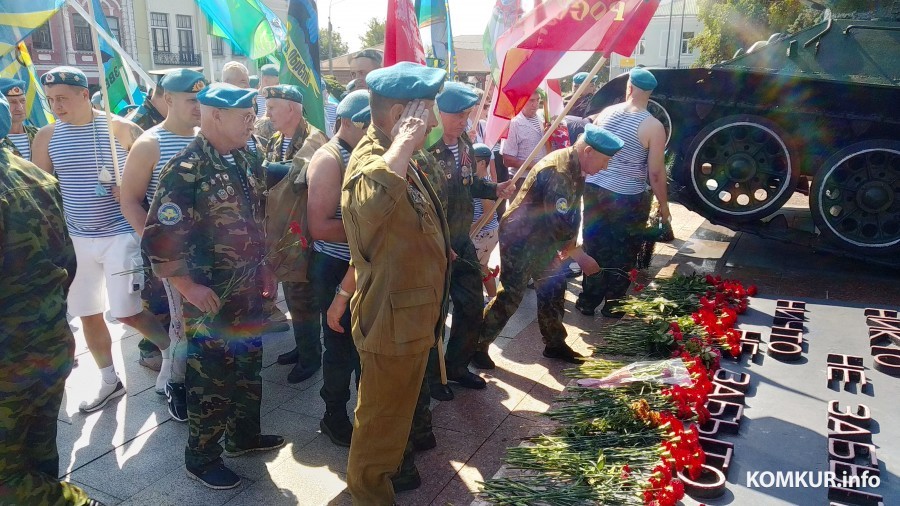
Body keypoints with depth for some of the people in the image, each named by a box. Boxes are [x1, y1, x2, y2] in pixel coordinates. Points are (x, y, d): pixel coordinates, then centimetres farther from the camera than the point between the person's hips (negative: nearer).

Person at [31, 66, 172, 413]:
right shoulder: (46, 137, 3)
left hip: (120, 234, -5)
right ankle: (110, 382, 28)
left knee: (126, 312, -9)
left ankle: (172, 351, 17)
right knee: (87, 315, 11)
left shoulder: (122, 129, -8)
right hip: (75, 238, 5)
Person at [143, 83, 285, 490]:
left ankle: (243, 434, 40)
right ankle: (201, 458, 26)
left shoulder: (245, 162, 6)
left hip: (247, 290, 8)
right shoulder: (186, 170, -19)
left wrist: (262, 269, 14)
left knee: (249, 366, 20)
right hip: (210, 298, -7)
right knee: (211, 377, 6)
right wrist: (189, 288, -19)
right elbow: (159, 237, -21)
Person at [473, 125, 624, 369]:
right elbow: (558, 224, -30)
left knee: (554, 287, 14)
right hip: (520, 238, -10)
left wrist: (569, 246, 3)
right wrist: (580, 255, -22)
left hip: (542, 239, 10)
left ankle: (555, 343, 29)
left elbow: (571, 214, 10)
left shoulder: (574, 168, 4)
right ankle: (477, 345, 10)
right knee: (511, 295, -4)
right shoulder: (559, 172, -28)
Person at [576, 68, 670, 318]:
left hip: (594, 189, 4)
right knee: (623, 254, 11)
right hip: (628, 199, -4)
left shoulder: (606, 112, 2)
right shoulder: (653, 126, -12)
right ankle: (613, 305, 21)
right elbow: (656, 172, -12)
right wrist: (663, 204, 0)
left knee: (594, 248, 15)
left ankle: (587, 301, 25)